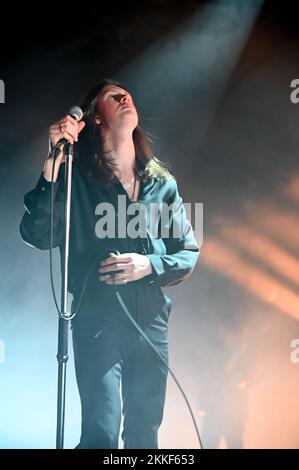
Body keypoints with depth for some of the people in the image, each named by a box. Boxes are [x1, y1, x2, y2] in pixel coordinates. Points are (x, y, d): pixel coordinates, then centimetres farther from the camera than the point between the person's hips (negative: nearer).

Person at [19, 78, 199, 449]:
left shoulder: (163, 183, 12)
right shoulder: (77, 176, 1)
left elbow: (189, 254, 11)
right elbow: (37, 235, -13)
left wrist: (149, 264, -9)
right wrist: (53, 163, -20)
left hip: (152, 318, 4)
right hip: (98, 316, -4)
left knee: (145, 431, 11)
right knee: (102, 433, -10)